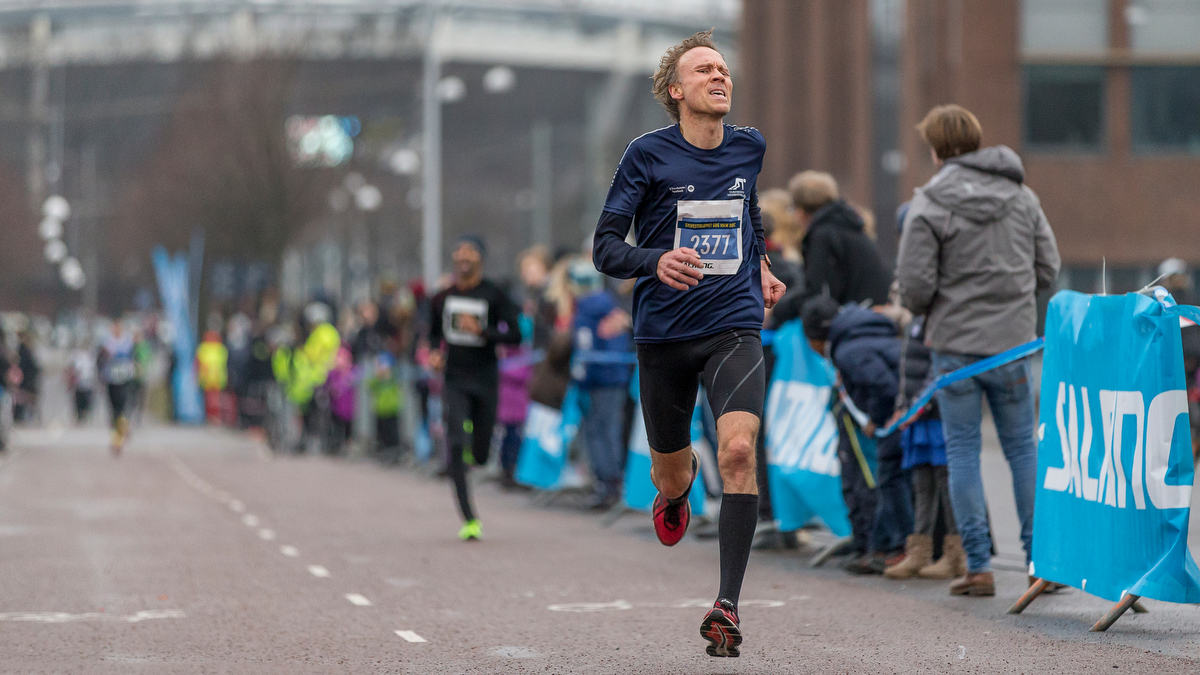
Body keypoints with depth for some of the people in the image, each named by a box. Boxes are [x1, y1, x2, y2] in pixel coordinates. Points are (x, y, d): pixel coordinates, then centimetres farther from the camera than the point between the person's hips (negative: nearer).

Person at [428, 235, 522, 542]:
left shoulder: (494, 295, -5)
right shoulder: (442, 297, 5)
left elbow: (515, 335, -9)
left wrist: (482, 331, -22)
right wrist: (434, 353, 2)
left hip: (486, 380, -1)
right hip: (454, 380, 1)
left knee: (480, 456, 5)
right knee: (456, 448, -16)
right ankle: (469, 520, -14)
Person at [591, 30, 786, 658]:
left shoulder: (749, 147, 7)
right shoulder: (648, 154, -5)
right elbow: (605, 247, -8)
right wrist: (656, 261, -26)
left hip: (735, 329, 1)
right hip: (663, 335, -1)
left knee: (738, 448, -22)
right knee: (673, 472, 11)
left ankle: (728, 604, -21)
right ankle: (674, 495, 52)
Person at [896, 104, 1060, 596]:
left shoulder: (930, 205, -9)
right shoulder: (1021, 196, 5)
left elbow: (915, 284, -11)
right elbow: (1048, 269, 7)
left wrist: (927, 313, 10)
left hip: (955, 344, -3)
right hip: (1013, 340, 3)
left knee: (963, 452, 4)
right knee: (1023, 449, 12)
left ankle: (978, 565, 2)